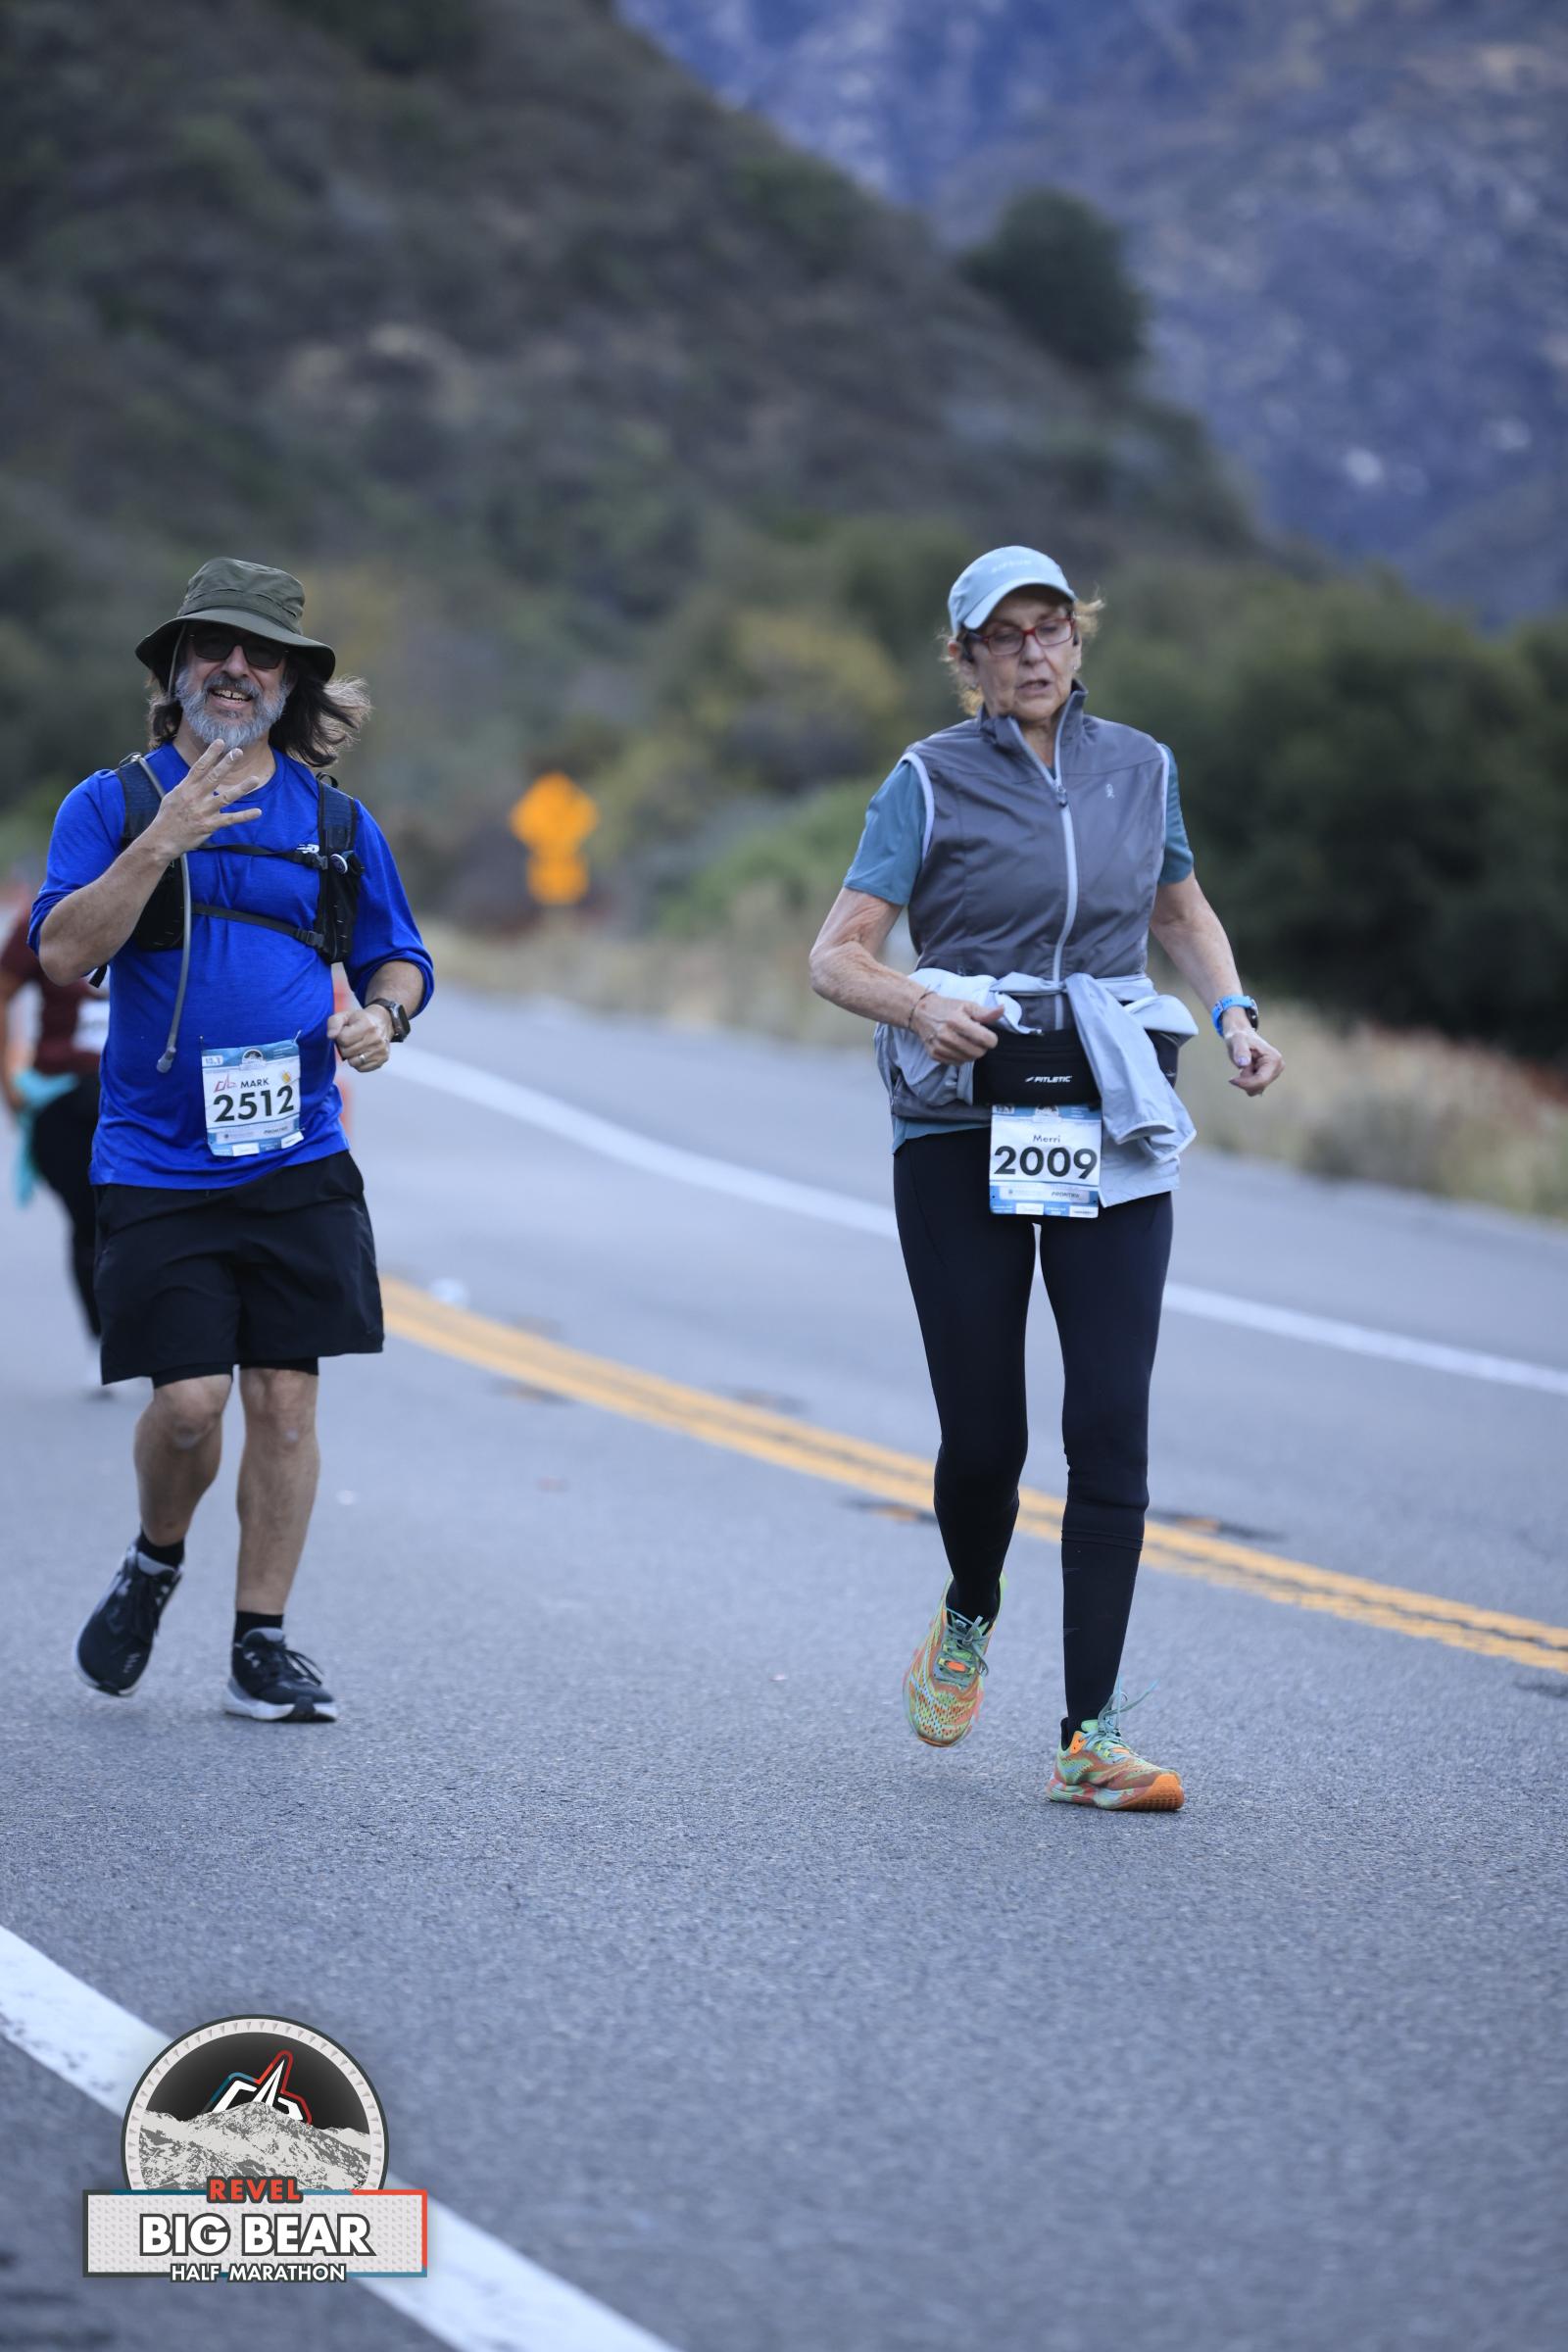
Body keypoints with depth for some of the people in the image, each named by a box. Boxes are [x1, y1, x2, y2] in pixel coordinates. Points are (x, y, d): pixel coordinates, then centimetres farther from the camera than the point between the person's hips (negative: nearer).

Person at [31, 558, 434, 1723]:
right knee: (190, 1397, -10)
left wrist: (382, 1013, -4)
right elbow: (62, 951, -9)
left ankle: (262, 1648, 11)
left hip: (301, 1162, 2)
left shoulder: (337, 821, 10)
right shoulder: (115, 802, 2)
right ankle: (154, 1567, 21)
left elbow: (399, 957, 19)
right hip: (158, 1166, -2)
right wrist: (160, 842, -20)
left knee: (285, 1399, 0)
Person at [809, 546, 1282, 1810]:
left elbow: (1182, 910, 26)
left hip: (1109, 1132, 2)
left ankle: (1091, 1736, -5)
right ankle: (968, 1617, 33)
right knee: (984, 1434, -1)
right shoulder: (932, 781, -2)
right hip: (962, 1131, -2)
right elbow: (836, 956, -6)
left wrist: (1233, 1010, 7)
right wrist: (921, 1006, -27)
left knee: (1111, 1428, -7)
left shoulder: (1139, 768, 9)